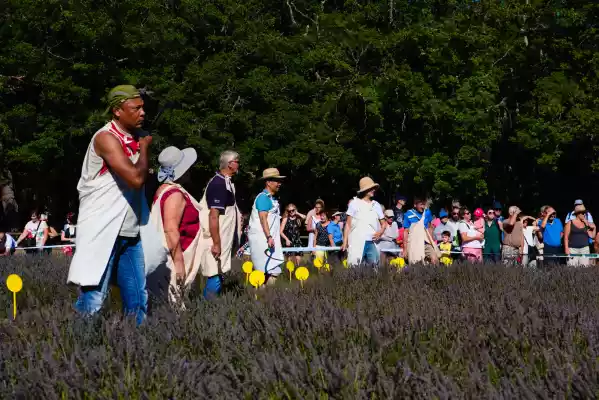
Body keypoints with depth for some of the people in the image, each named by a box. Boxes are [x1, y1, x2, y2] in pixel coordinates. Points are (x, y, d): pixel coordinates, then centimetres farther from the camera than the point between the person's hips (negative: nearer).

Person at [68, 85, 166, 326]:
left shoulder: (137, 138, 12)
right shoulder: (106, 138, -13)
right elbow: (136, 178, -24)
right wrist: (145, 149, -9)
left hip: (130, 232, 8)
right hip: (102, 231, -8)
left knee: (138, 299, 9)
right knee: (93, 299, -9)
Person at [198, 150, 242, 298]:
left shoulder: (226, 182, 13)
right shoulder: (219, 184, -18)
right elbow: (213, 216, -23)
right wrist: (216, 244, -25)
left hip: (223, 240, 10)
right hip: (217, 241, -10)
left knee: (217, 277, 13)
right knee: (215, 277, -8)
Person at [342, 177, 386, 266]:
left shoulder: (376, 205, 15)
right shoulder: (355, 203, 5)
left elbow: (384, 223, 19)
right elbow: (348, 224, 5)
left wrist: (380, 232, -4)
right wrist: (345, 242, -4)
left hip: (372, 243, 4)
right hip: (357, 242, -4)